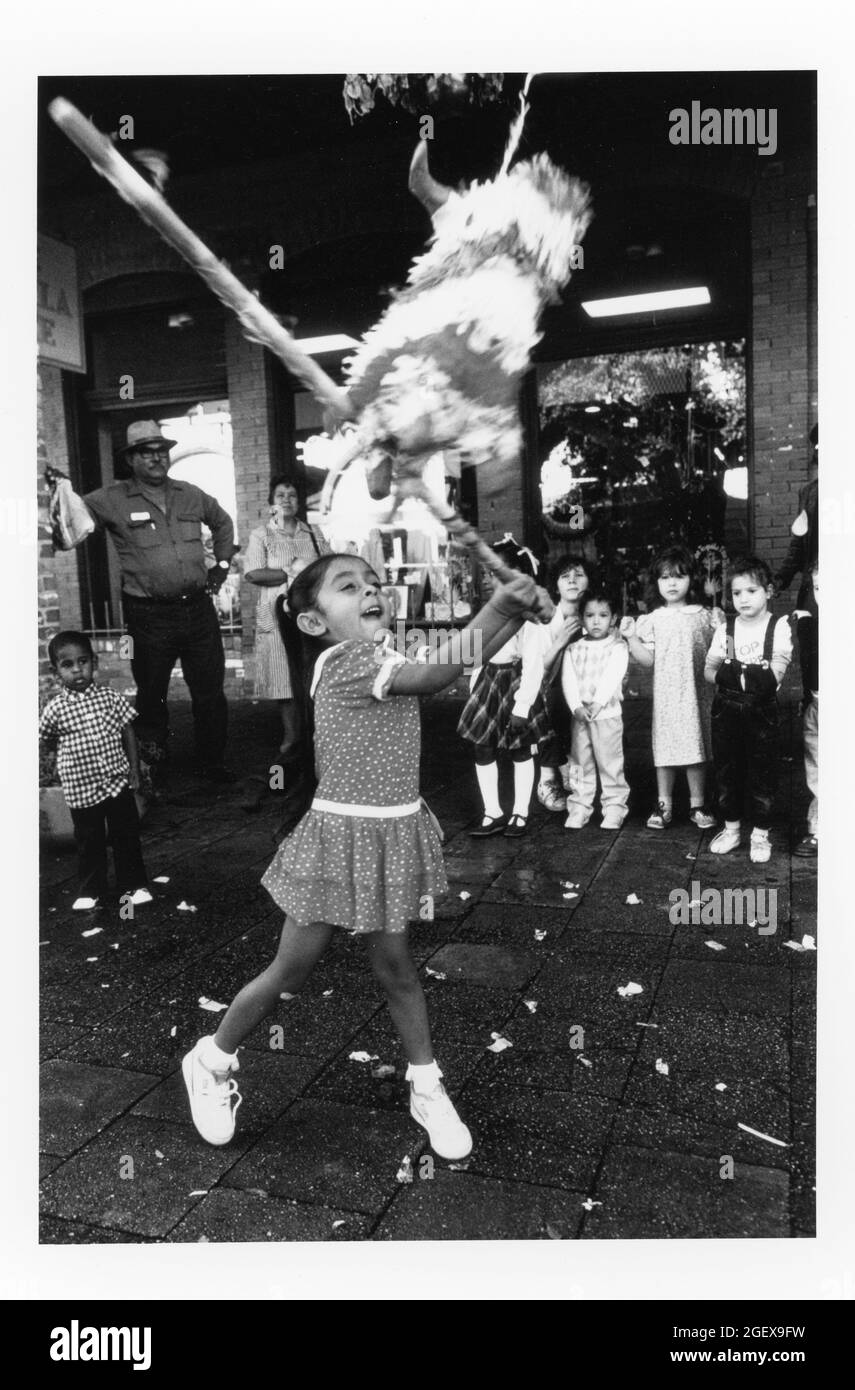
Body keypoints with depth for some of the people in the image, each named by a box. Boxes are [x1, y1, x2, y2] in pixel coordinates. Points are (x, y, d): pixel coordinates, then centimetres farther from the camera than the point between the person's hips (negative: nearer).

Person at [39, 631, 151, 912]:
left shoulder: (111, 698, -5)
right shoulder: (55, 709, -8)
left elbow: (128, 733, 2)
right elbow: (50, 741, 7)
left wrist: (134, 770, 1)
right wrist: (70, 766, 2)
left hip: (118, 783, 1)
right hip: (81, 790, 0)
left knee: (126, 837, 9)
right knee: (89, 843, 12)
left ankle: (133, 886, 23)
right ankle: (90, 891, 27)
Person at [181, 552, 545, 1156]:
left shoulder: (387, 659, 7)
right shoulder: (342, 661, -17)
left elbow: (463, 658, 2)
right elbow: (434, 673, -25)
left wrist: (516, 609, -11)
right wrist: (498, 606, -26)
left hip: (397, 833, 6)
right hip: (343, 834, -6)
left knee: (395, 965, 16)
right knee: (292, 969, 8)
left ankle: (428, 1092, 29)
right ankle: (212, 1062, 32)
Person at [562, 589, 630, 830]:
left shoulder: (618, 647, -2)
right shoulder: (573, 649, 7)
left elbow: (612, 678, -14)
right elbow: (568, 679, -3)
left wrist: (596, 704, -23)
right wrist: (576, 707, -16)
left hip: (607, 714, -3)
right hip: (579, 715, 3)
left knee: (610, 764, 2)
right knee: (580, 764, 10)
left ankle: (614, 807, 11)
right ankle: (579, 808, 17)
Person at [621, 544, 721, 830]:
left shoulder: (705, 616, 4)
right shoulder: (653, 620, 2)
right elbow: (647, 660, -1)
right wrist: (631, 637, -11)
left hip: (696, 692, 0)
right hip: (666, 693, 0)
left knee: (696, 745, 6)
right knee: (665, 746, 6)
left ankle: (697, 804, 19)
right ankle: (664, 805, 18)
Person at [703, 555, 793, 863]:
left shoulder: (778, 627, -4)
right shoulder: (725, 628, 5)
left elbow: (776, 673, -12)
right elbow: (708, 670, 4)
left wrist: (736, 673, -22)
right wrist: (722, 676, -16)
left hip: (761, 711, -3)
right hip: (726, 710, 3)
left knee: (761, 772, 5)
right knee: (727, 770, 11)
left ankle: (760, 834, 20)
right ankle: (731, 828, 27)